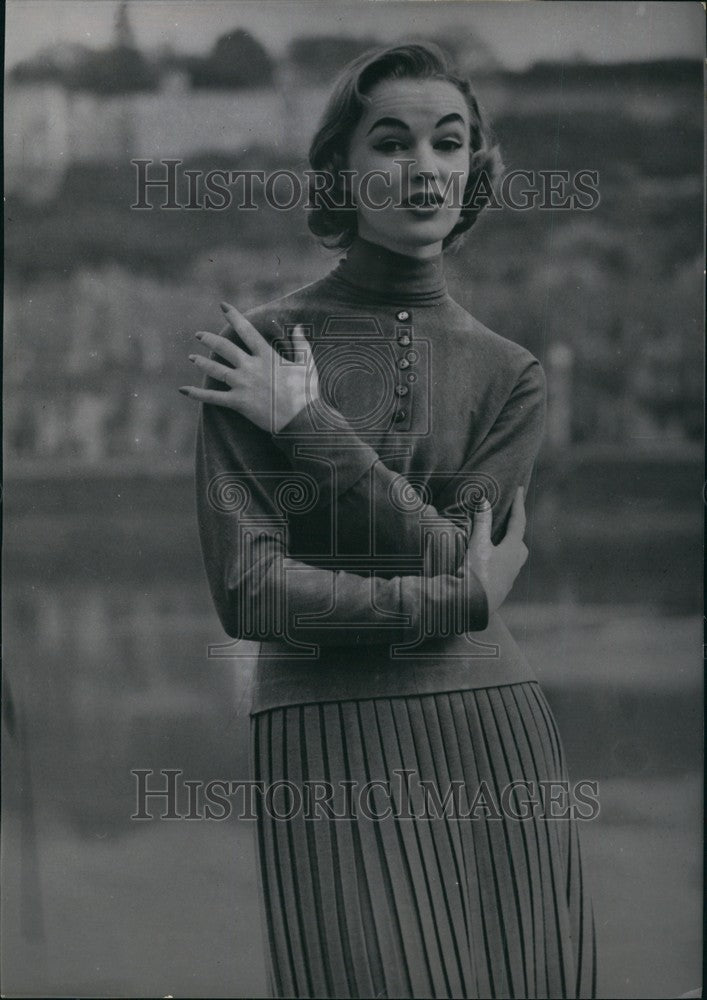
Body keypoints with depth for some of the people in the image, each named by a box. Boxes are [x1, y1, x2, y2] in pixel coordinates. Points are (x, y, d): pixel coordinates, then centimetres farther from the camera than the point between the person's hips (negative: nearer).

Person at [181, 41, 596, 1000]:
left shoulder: (509, 373, 11)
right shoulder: (256, 347, -1)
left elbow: (451, 553, -4)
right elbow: (247, 592, -9)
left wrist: (307, 424, -8)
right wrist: (461, 598, -5)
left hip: (491, 743, 3)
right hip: (328, 752, -3)